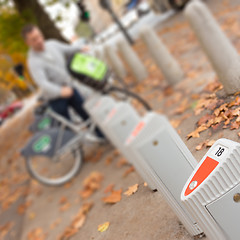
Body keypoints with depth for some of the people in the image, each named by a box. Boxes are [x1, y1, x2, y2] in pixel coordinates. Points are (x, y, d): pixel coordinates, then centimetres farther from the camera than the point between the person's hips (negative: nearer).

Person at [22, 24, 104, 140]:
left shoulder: (52, 44, -4)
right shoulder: (33, 62, -24)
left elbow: (68, 50, 16)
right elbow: (43, 83, -37)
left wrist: (80, 50, -2)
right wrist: (60, 91, -51)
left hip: (69, 88, 6)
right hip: (55, 98, -6)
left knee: (86, 113, 16)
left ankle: (103, 135, 33)